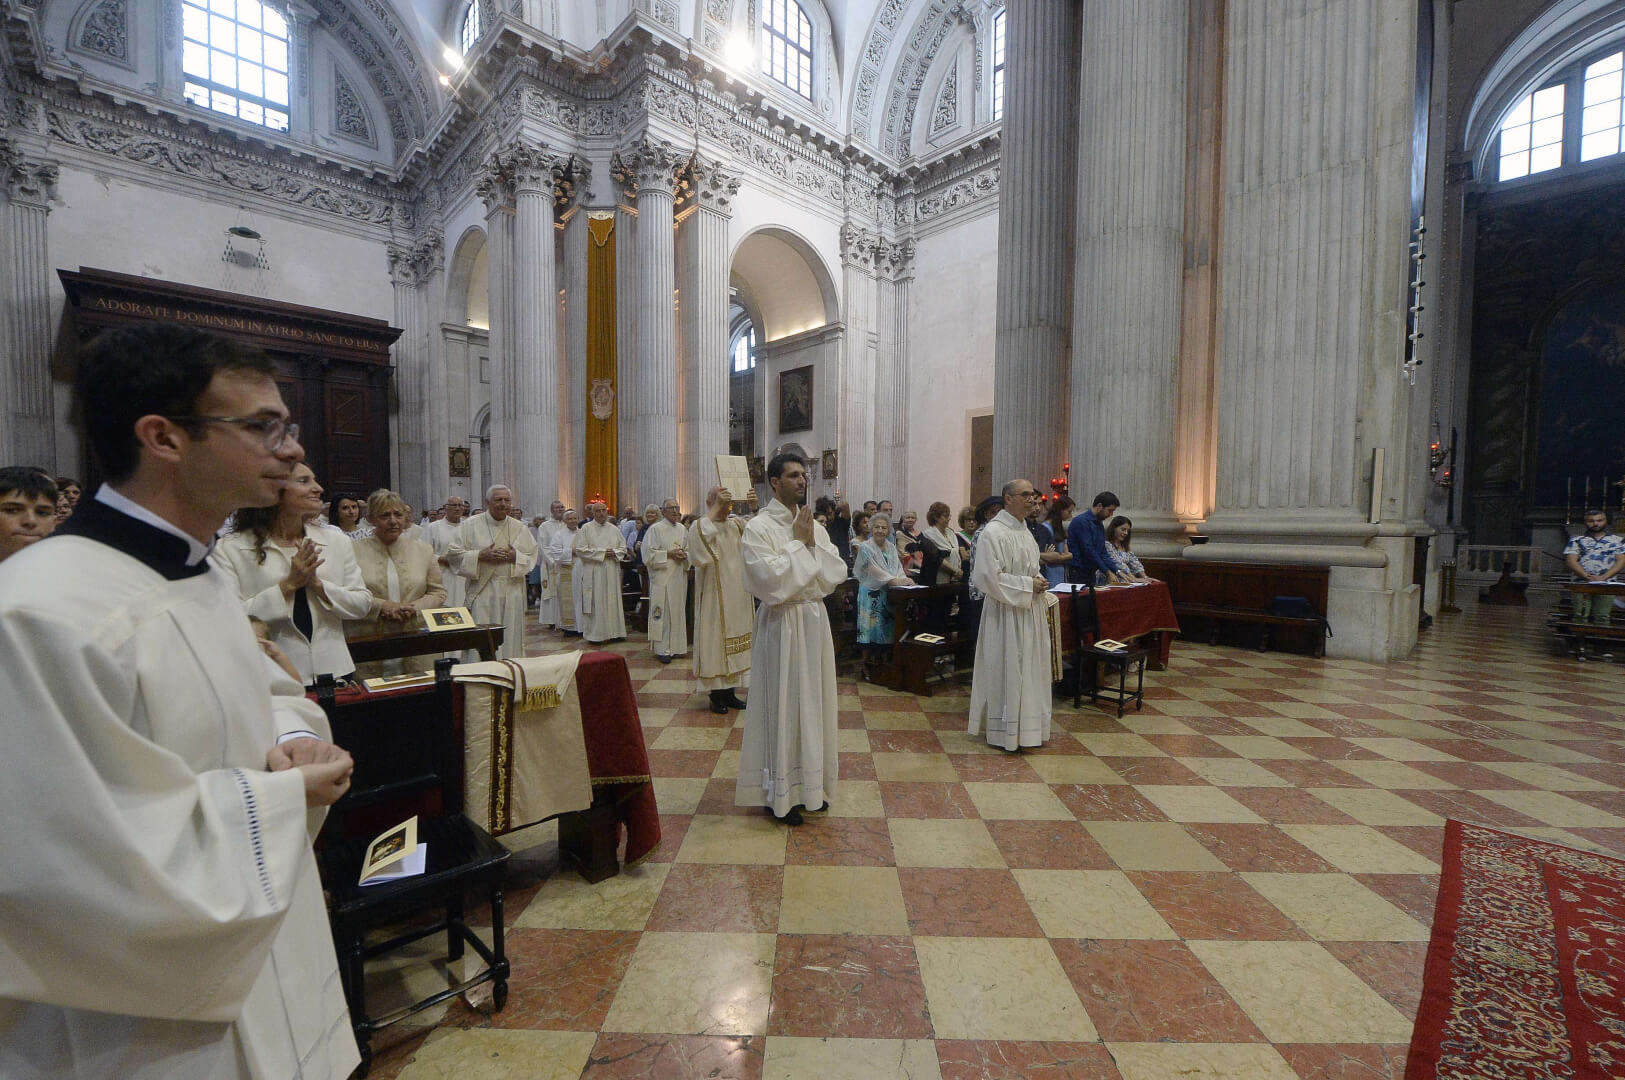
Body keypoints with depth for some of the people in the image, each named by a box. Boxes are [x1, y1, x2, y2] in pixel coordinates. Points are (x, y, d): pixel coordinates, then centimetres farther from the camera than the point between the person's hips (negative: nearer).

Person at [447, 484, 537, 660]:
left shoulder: (519, 527, 10)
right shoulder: (470, 525, 3)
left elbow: (532, 556, 10)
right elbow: (454, 554, 0)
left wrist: (515, 556, -10)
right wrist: (480, 556, -13)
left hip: (512, 591, 3)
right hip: (482, 592, -2)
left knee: (511, 638, 7)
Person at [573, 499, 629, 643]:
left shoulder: (614, 529, 11)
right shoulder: (586, 528, 0)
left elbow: (623, 547, 12)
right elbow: (580, 550, -7)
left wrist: (614, 552, -9)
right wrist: (601, 552, -13)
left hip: (611, 572, 4)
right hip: (593, 572, -4)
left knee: (612, 601, 6)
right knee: (595, 602, -3)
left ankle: (613, 632, 12)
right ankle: (594, 634, 4)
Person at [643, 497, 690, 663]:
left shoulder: (682, 529, 12)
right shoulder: (655, 529, -5)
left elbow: (689, 550, 19)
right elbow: (648, 554, -10)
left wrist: (684, 555, -3)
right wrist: (669, 554, -16)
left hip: (679, 577, 6)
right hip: (662, 577, -6)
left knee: (678, 611, 10)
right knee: (663, 613, -5)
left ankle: (676, 647, 19)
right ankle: (662, 649, 3)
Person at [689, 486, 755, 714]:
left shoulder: (737, 524, 10)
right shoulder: (700, 526, -6)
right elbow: (700, 536, -30)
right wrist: (715, 508, -28)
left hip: (737, 596, 6)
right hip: (713, 598, -5)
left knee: (733, 639, 10)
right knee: (714, 638, -1)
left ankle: (730, 691, 21)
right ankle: (715, 694, 10)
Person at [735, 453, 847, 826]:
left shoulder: (814, 526, 8)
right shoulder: (759, 528, -10)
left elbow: (837, 574, 2)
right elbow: (772, 584, -22)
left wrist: (813, 544, -10)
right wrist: (798, 542, -14)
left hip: (815, 620, 6)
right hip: (782, 625, -6)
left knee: (813, 702, 15)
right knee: (782, 705, 3)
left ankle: (810, 783, 32)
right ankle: (779, 794, 20)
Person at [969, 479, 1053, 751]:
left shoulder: (1024, 531, 13)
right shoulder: (992, 533, -16)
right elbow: (989, 577, -22)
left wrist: (1039, 584, 6)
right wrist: (1028, 585, -17)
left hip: (1030, 613, 9)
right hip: (1006, 614, -9)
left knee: (1030, 670, 15)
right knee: (1006, 671, 1)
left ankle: (1028, 728, 28)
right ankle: (1004, 732, 15)